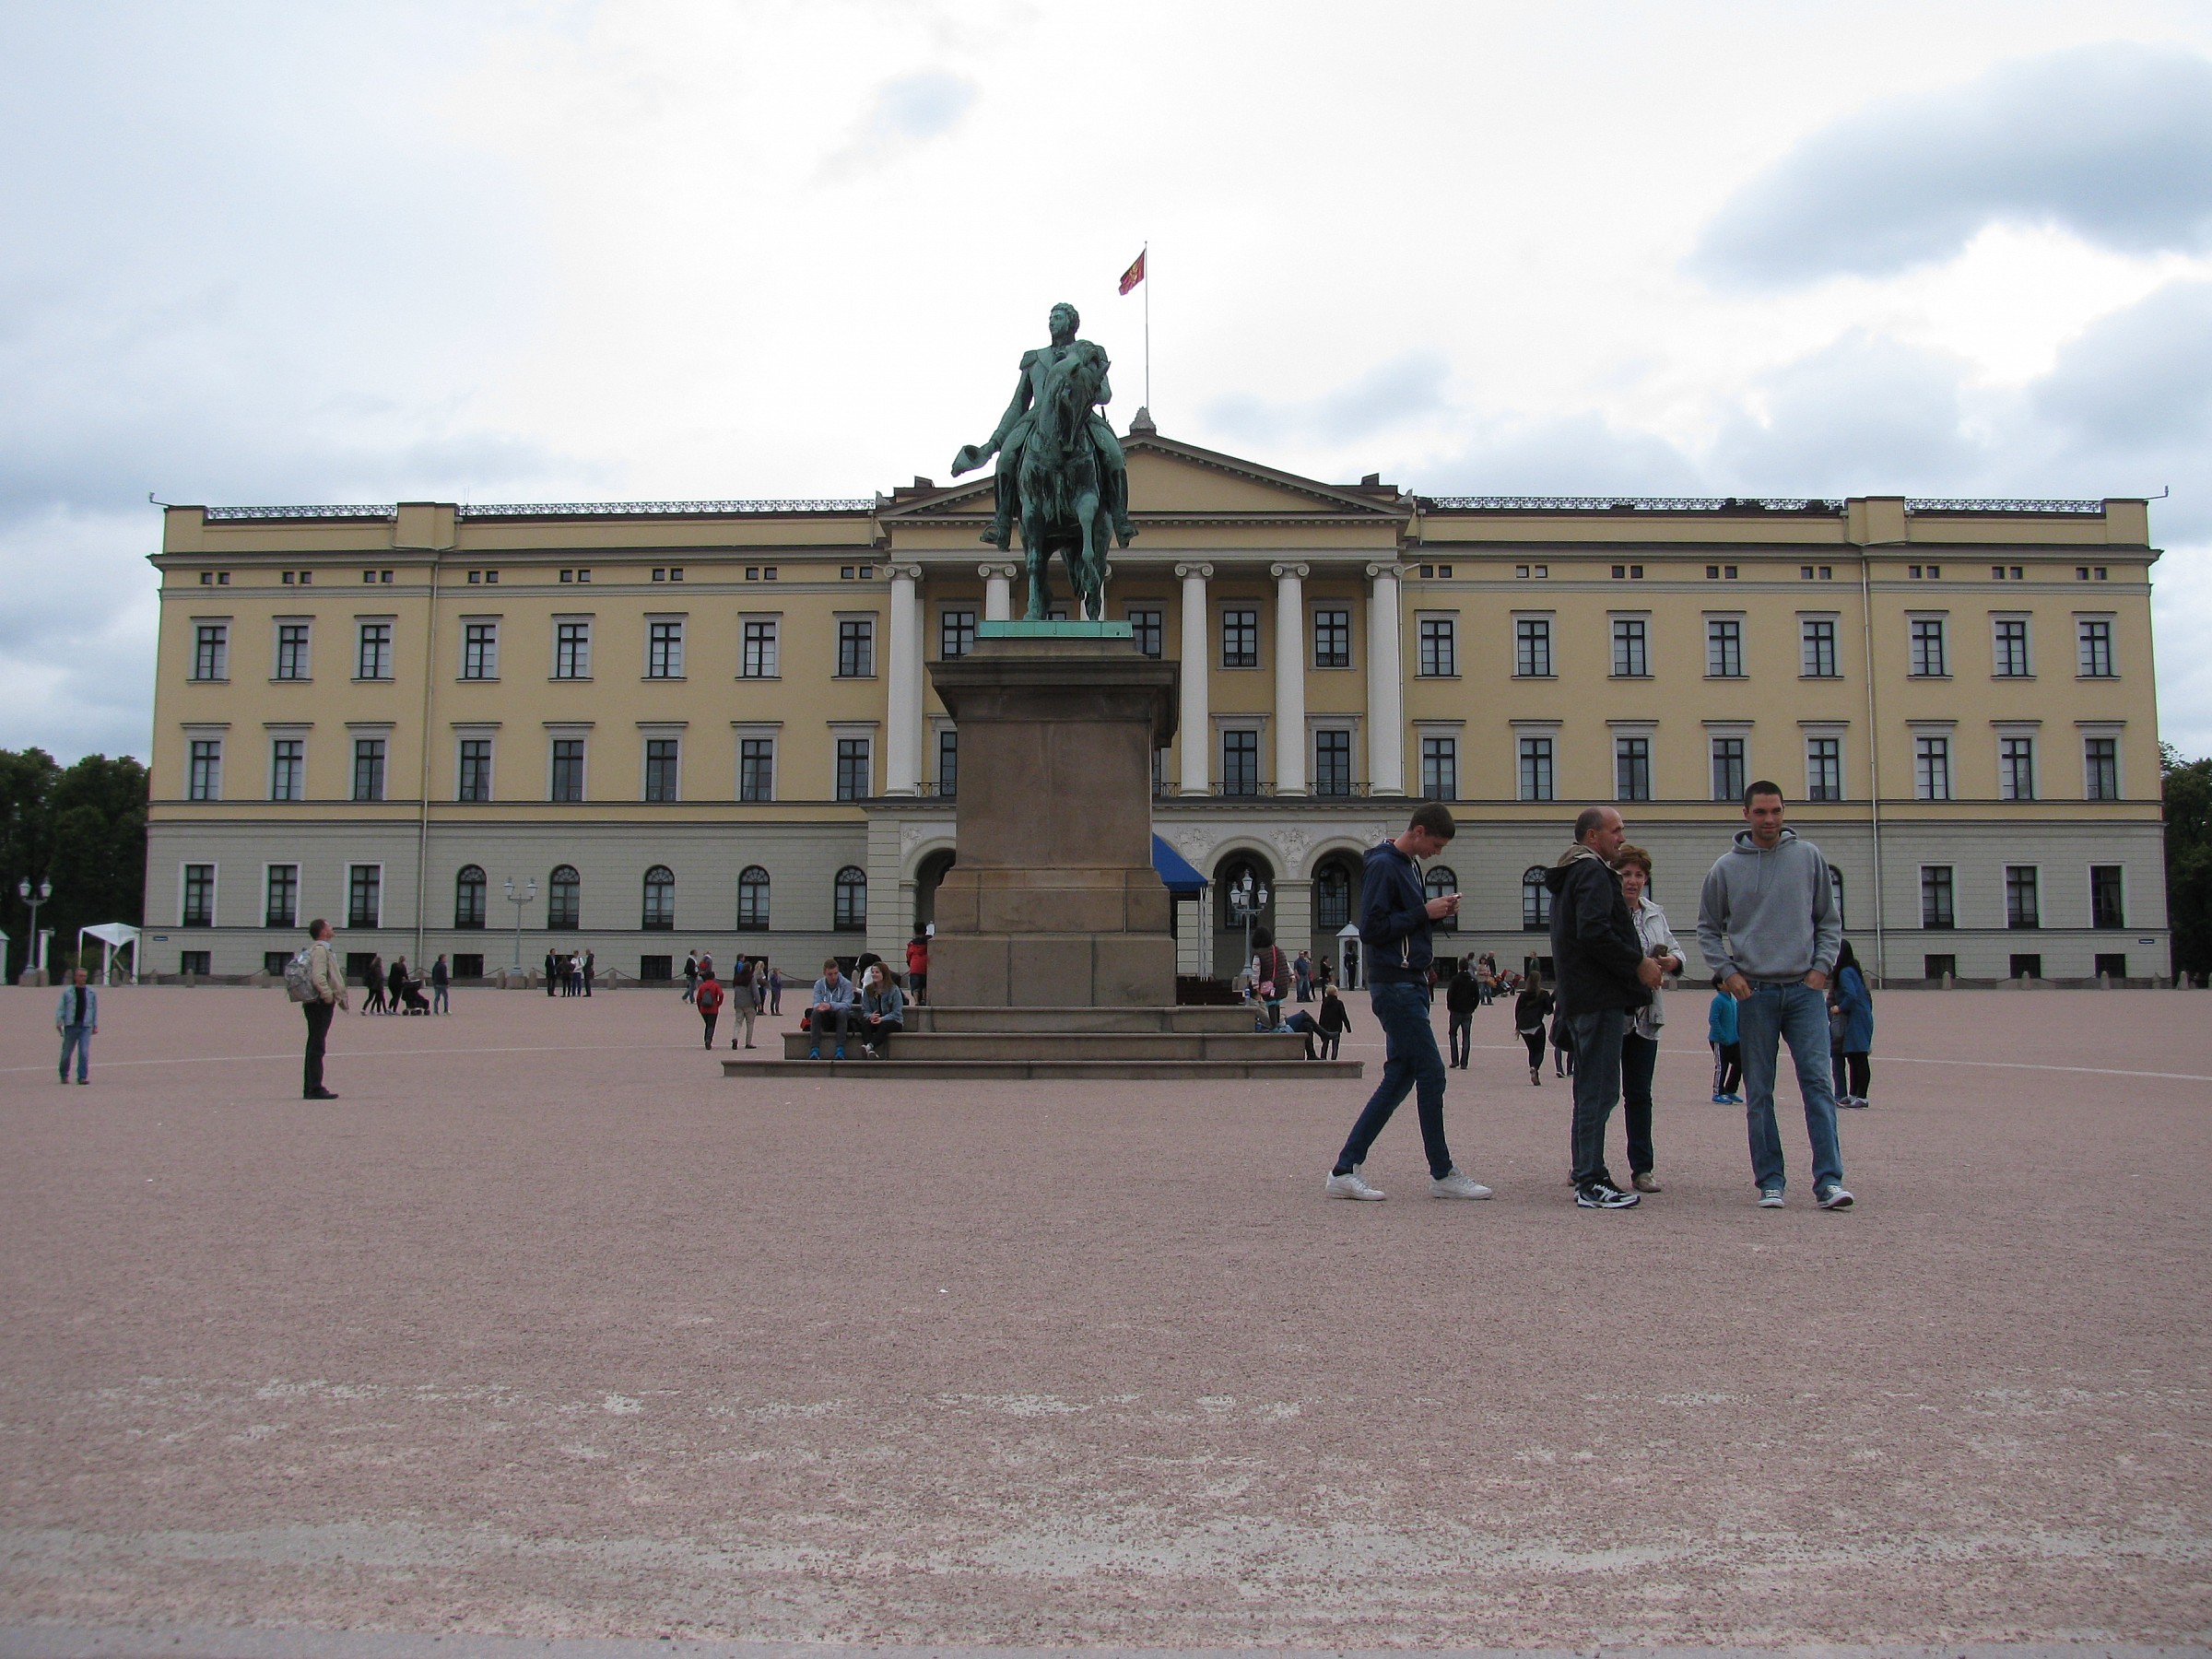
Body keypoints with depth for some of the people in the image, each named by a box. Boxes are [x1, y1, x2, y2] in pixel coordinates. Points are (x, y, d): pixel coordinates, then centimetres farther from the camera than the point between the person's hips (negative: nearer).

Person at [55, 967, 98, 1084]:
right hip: (70, 1025, 0)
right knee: (67, 1052, 7)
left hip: (86, 1026, 0)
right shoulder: (67, 991, 5)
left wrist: (95, 1025, 12)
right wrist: (59, 1021, -10)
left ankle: (83, 1077, -7)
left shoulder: (91, 992, 10)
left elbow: (95, 1009, 15)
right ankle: (64, 1075, 24)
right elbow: (60, 1007, 3)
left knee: (84, 1052, -9)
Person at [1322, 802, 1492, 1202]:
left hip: (1411, 985, 10)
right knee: (1431, 1074, -5)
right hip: (1394, 986, -10)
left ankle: (1345, 1171, 10)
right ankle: (1443, 1174, 5)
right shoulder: (1382, 865, -12)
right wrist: (1425, 913, -15)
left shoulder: (1409, 865, 18)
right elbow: (1371, 930, -18)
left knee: (1399, 1079, 8)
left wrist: (1437, 912, 4)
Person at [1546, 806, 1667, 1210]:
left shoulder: (1571, 873, 22)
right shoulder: (1593, 871, -11)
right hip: (1600, 996, -11)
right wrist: (1639, 964, -15)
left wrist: (1639, 961, 19)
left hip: (1582, 996, 11)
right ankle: (1592, 1182, -10)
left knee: (1592, 1089, 15)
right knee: (1600, 1090, -10)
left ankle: (1587, 1177, 20)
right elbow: (1594, 932, -24)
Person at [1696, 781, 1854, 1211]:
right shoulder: (1726, 867, 5)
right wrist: (1726, 971, -2)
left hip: (1806, 989, 0)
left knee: (1817, 1082, -8)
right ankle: (1770, 1181, 10)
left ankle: (1829, 1180, -7)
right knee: (1759, 1092, 3)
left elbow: (1830, 920, 11)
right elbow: (1707, 929, 11)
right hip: (1754, 992, 0)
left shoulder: (1809, 857, 6)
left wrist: (1822, 966, -1)